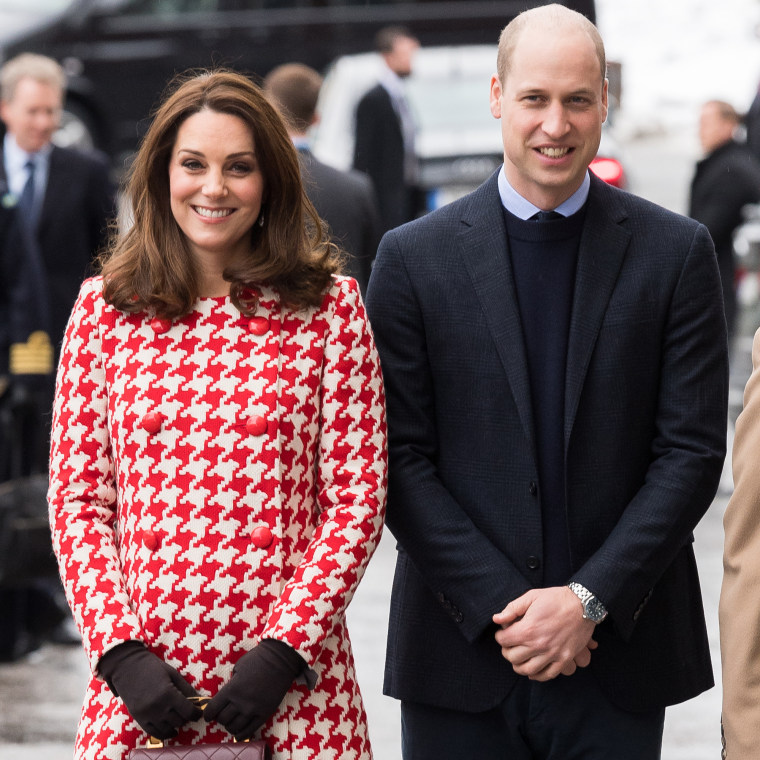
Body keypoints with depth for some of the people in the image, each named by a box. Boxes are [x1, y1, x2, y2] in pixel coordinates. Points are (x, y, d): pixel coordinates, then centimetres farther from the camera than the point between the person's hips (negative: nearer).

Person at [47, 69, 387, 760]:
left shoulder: (330, 307, 2)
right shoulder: (104, 308, 6)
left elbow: (357, 501, 0)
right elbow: (77, 497, 5)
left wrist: (285, 649, -10)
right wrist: (120, 650, -6)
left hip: (291, 679, -1)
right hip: (138, 682, 1)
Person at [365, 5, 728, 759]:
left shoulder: (676, 252, 3)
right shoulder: (413, 258, 2)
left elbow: (691, 450, -1)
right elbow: (401, 457, -2)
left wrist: (589, 600, -10)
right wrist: (500, 609, -10)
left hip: (618, 648, 0)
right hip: (462, 656, 0)